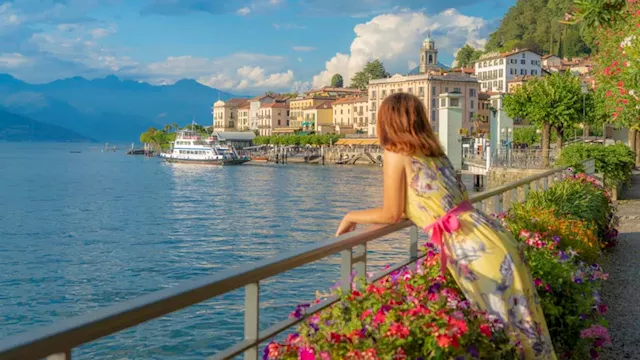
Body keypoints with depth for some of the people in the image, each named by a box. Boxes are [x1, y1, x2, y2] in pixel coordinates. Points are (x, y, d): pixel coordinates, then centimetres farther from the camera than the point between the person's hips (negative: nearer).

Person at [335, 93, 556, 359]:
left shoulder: (396, 153, -3)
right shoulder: (433, 151, 17)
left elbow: (392, 214, 1)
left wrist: (353, 216, 17)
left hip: (476, 251, -8)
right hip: (494, 240, 8)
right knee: (519, 324, 17)